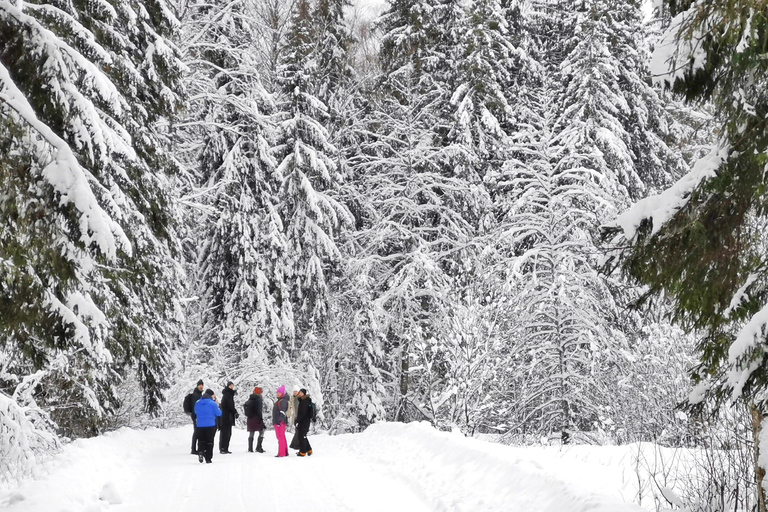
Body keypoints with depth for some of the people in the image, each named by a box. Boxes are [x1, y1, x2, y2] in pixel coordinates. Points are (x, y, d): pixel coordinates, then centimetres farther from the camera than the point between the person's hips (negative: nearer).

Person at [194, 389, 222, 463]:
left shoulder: (197, 403, 4)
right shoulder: (213, 403, -11)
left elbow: (196, 412, 17)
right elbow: (219, 413, -5)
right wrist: (217, 405, 10)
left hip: (200, 426, 3)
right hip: (210, 425, -3)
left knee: (201, 441, 14)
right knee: (209, 442, 7)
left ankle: (201, 451, -15)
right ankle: (208, 458, 7)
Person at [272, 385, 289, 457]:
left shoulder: (283, 401, -11)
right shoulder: (279, 400, 21)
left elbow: (282, 412, -20)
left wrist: (280, 421, -26)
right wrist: (275, 422, 26)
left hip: (280, 422, -11)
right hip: (277, 422, 11)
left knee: (281, 437, -11)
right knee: (281, 437, 14)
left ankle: (281, 453, -11)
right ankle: (285, 452, 20)